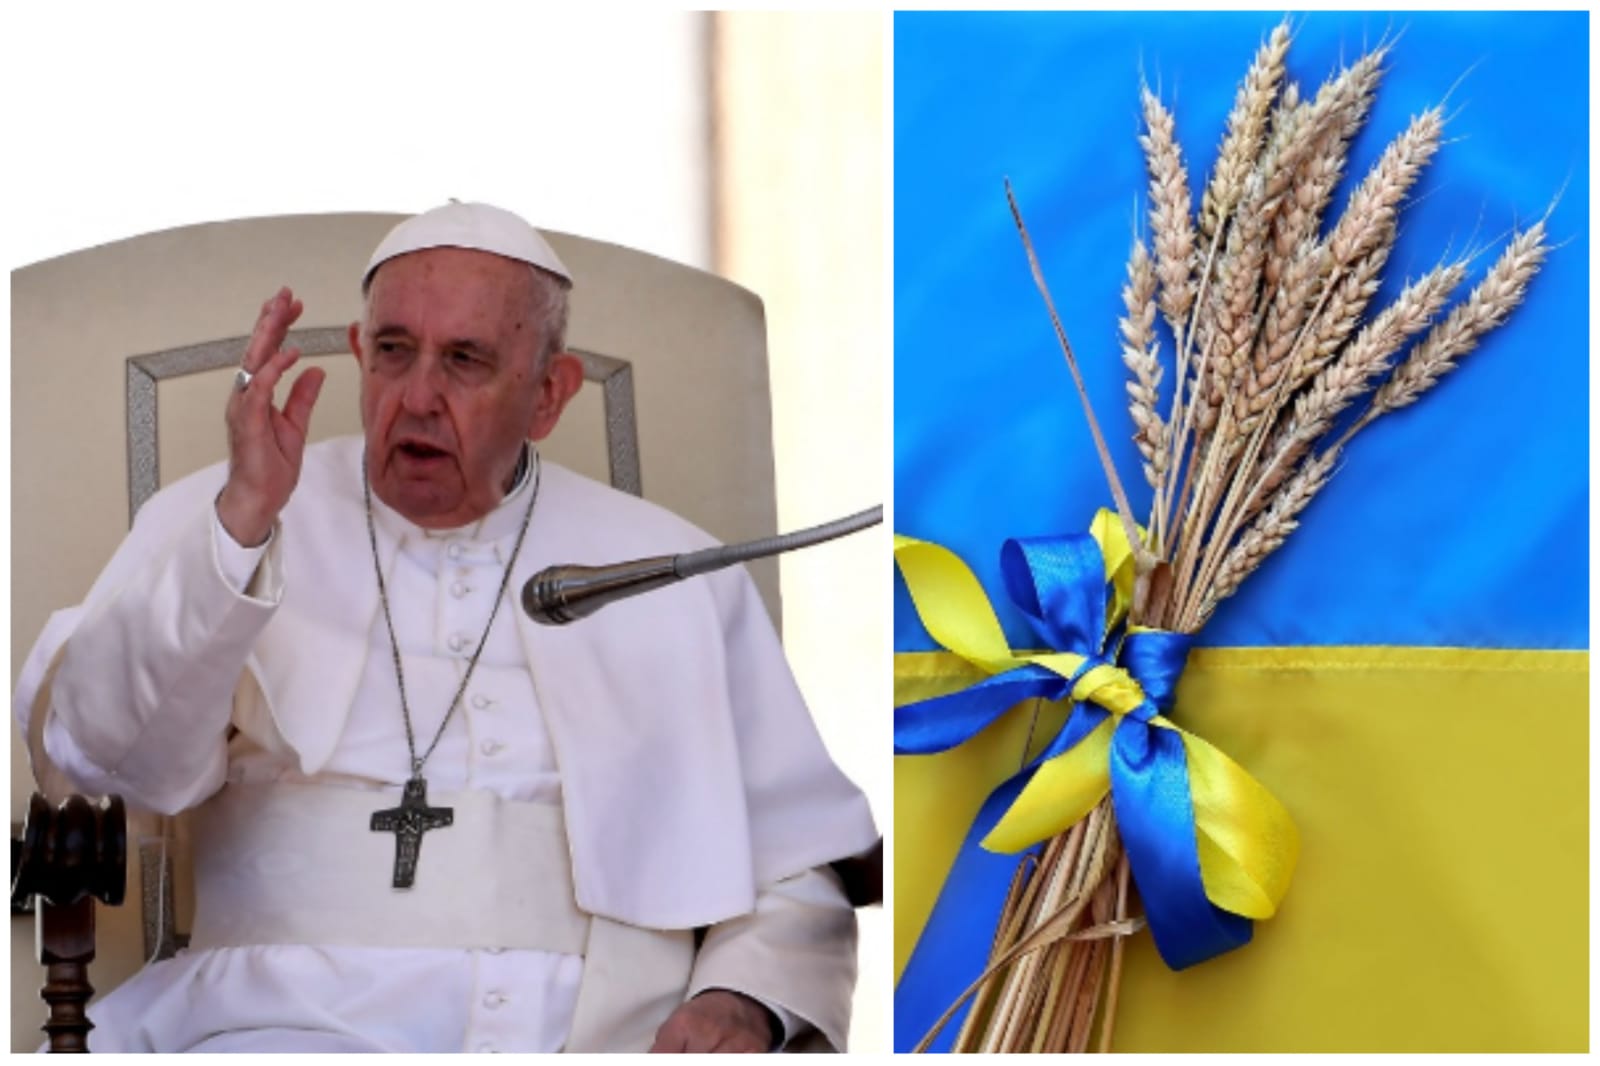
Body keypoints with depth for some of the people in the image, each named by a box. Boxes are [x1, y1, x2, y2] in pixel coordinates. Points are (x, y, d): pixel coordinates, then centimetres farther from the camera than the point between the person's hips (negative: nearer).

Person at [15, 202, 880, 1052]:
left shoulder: (674, 577, 17)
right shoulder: (216, 524, 13)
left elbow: (799, 867, 16)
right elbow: (92, 751, -3)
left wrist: (743, 1002, -4)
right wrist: (240, 527, -14)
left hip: (598, 1028, 2)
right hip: (298, 1018, -1)